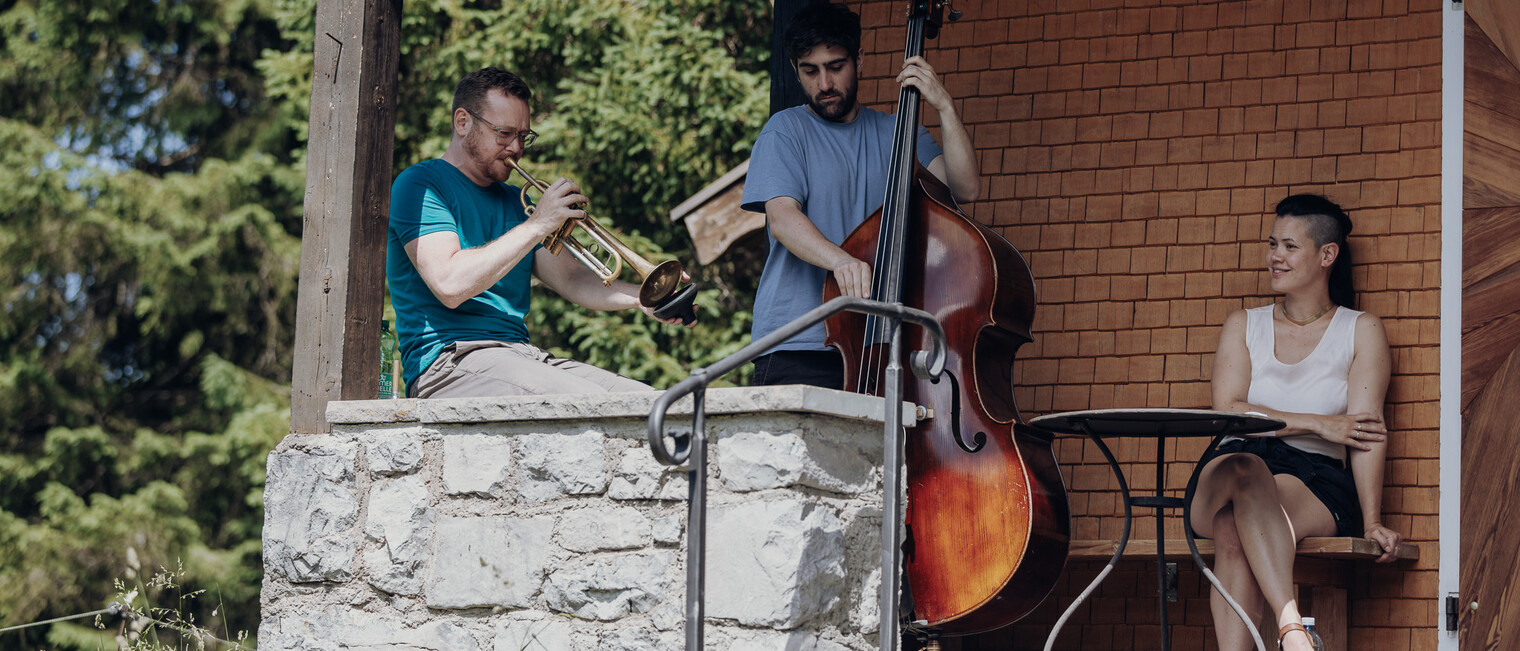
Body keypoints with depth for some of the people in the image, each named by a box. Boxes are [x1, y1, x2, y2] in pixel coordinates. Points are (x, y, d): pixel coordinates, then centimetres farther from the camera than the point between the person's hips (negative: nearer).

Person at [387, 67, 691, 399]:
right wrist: (537, 225, -14)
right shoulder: (421, 185, 0)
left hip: (521, 355, 8)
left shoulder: (514, 201, 25)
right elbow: (450, 285, -16)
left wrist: (640, 298, -6)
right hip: (448, 362, -8)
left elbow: (573, 280, 15)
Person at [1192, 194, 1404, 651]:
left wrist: (1372, 523, -12)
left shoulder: (1361, 331, 11)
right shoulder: (1243, 326, 18)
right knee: (1239, 468, -37)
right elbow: (1227, 412, 3)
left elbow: (1367, 430, -1)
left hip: (1314, 482, -1)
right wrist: (1318, 425, -7)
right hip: (1229, 473, 1)